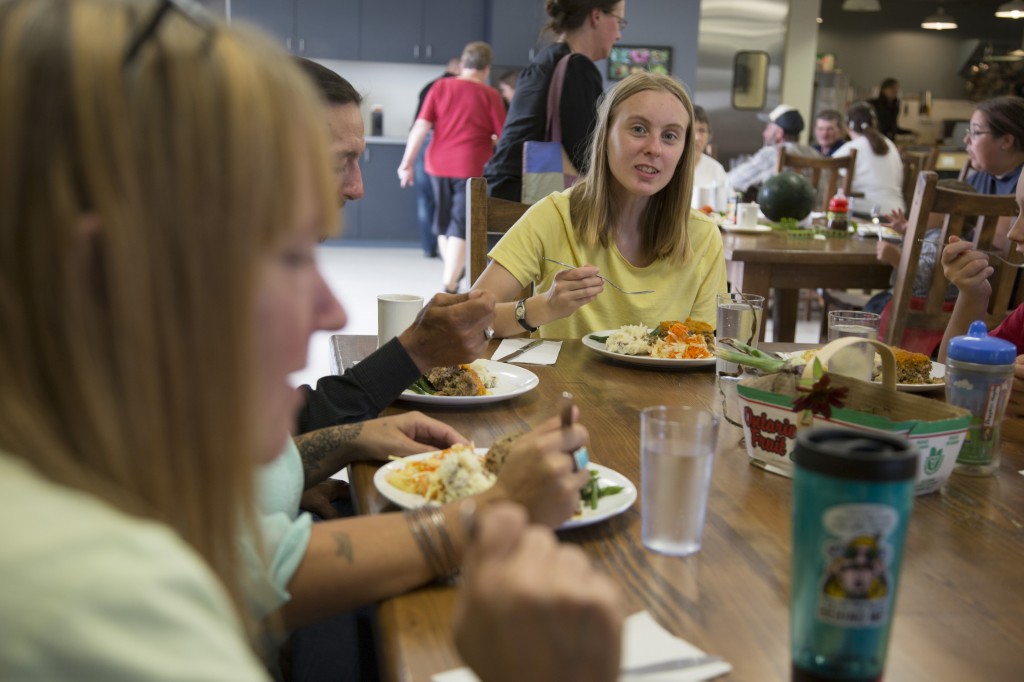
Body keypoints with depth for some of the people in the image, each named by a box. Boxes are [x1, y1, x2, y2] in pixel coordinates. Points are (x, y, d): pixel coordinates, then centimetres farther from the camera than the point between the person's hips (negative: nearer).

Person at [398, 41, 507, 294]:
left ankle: (454, 272, 37)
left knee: (444, 225, 20)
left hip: (438, 165, 4)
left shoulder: (441, 87, 4)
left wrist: (407, 162, -1)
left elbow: (421, 126, -3)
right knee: (460, 229, 0)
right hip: (471, 168, -3)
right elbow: (502, 137, -3)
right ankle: (449, 287, -6)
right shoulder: (490, 95, -2)